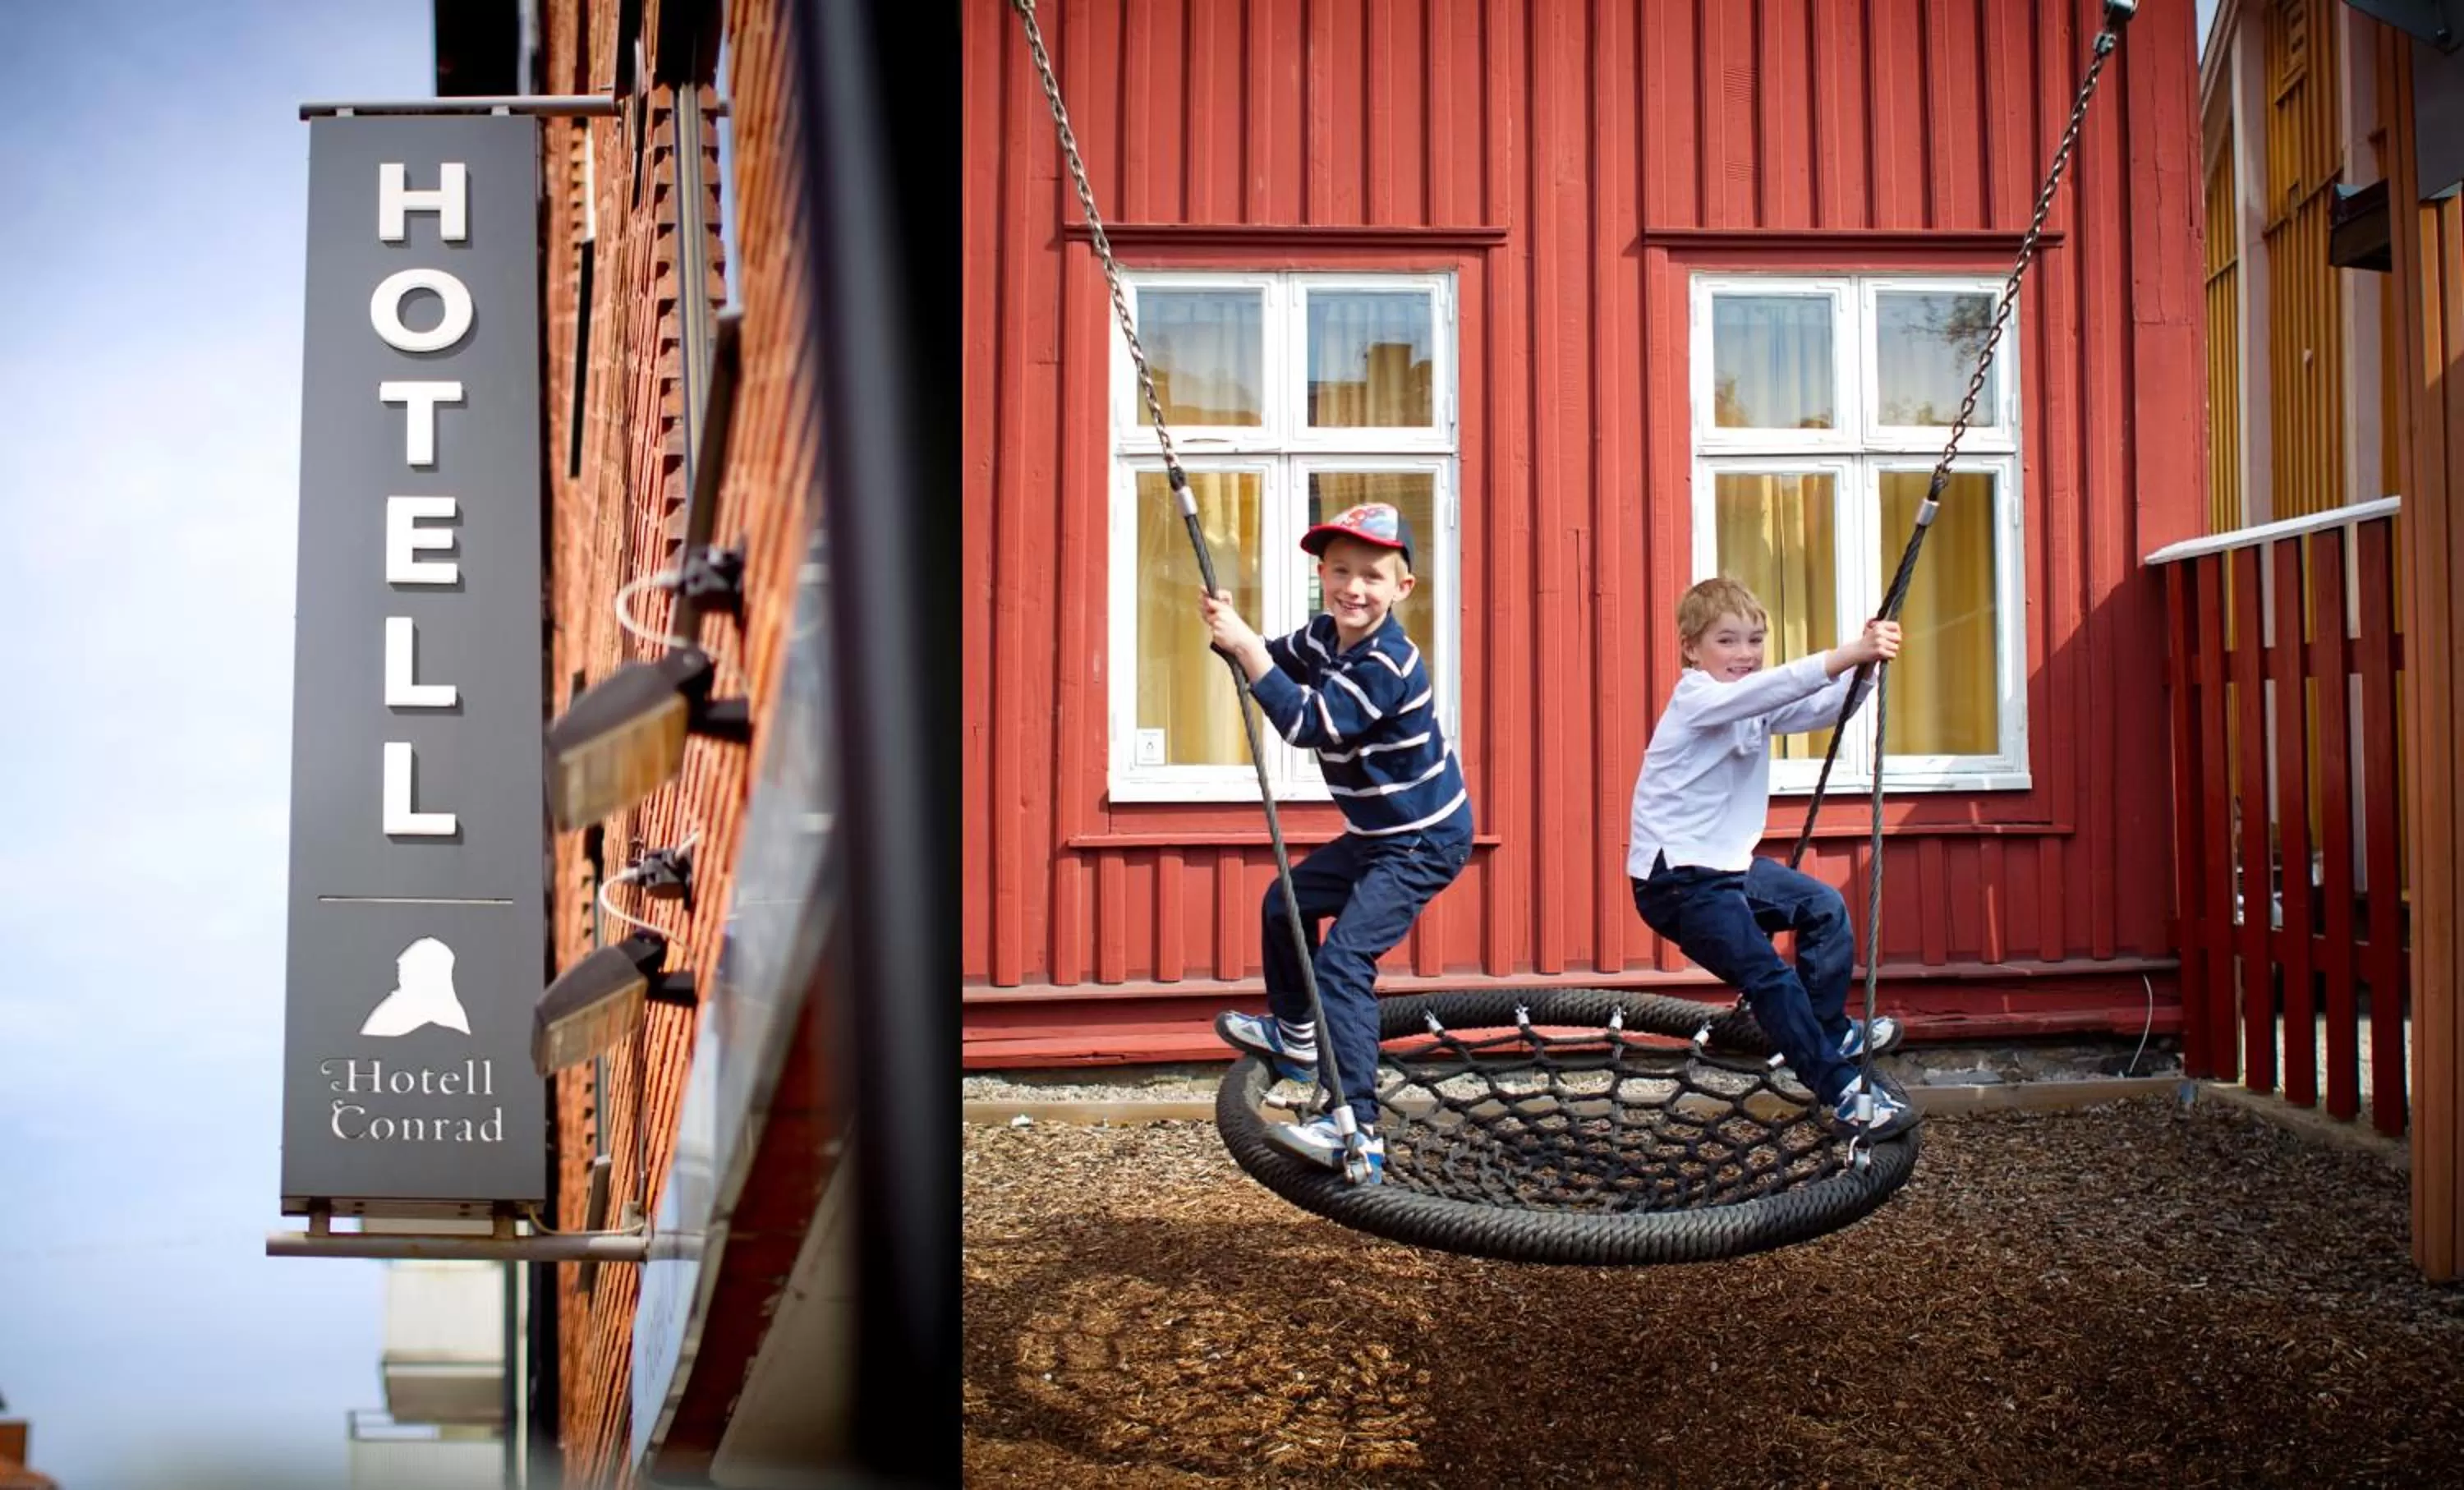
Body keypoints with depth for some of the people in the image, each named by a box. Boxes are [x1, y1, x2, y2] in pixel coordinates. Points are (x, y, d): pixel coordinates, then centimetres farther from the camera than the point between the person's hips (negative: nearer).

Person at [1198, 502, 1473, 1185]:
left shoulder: (1387, 665, -27)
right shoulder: (1324, 635, 1)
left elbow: (1306, 723, -33)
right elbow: (1275, 663, 13)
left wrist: (1244, 645, -32)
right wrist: (1230, 633, -9)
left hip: (1425, 842, -10)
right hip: (1375, 833, 10)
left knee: (1342, 959, -20)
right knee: (1286, 902, 21)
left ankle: (1357, 1133, -21)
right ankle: (1295, 1035, 41)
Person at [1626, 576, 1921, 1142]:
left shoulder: (1756, 706, 9)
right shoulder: (1698, 698, -17)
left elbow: (1821, 709, -4)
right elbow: (1771, 688, -35)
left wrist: (1863, 665, -22)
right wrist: (1847, 654, -44)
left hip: (1726, 863, 9)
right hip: (1675, 881, -9)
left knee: (1825, 908, 14)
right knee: (1769, 977, -13)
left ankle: (1828, 1032, 28)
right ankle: (1840, 1088, -1)